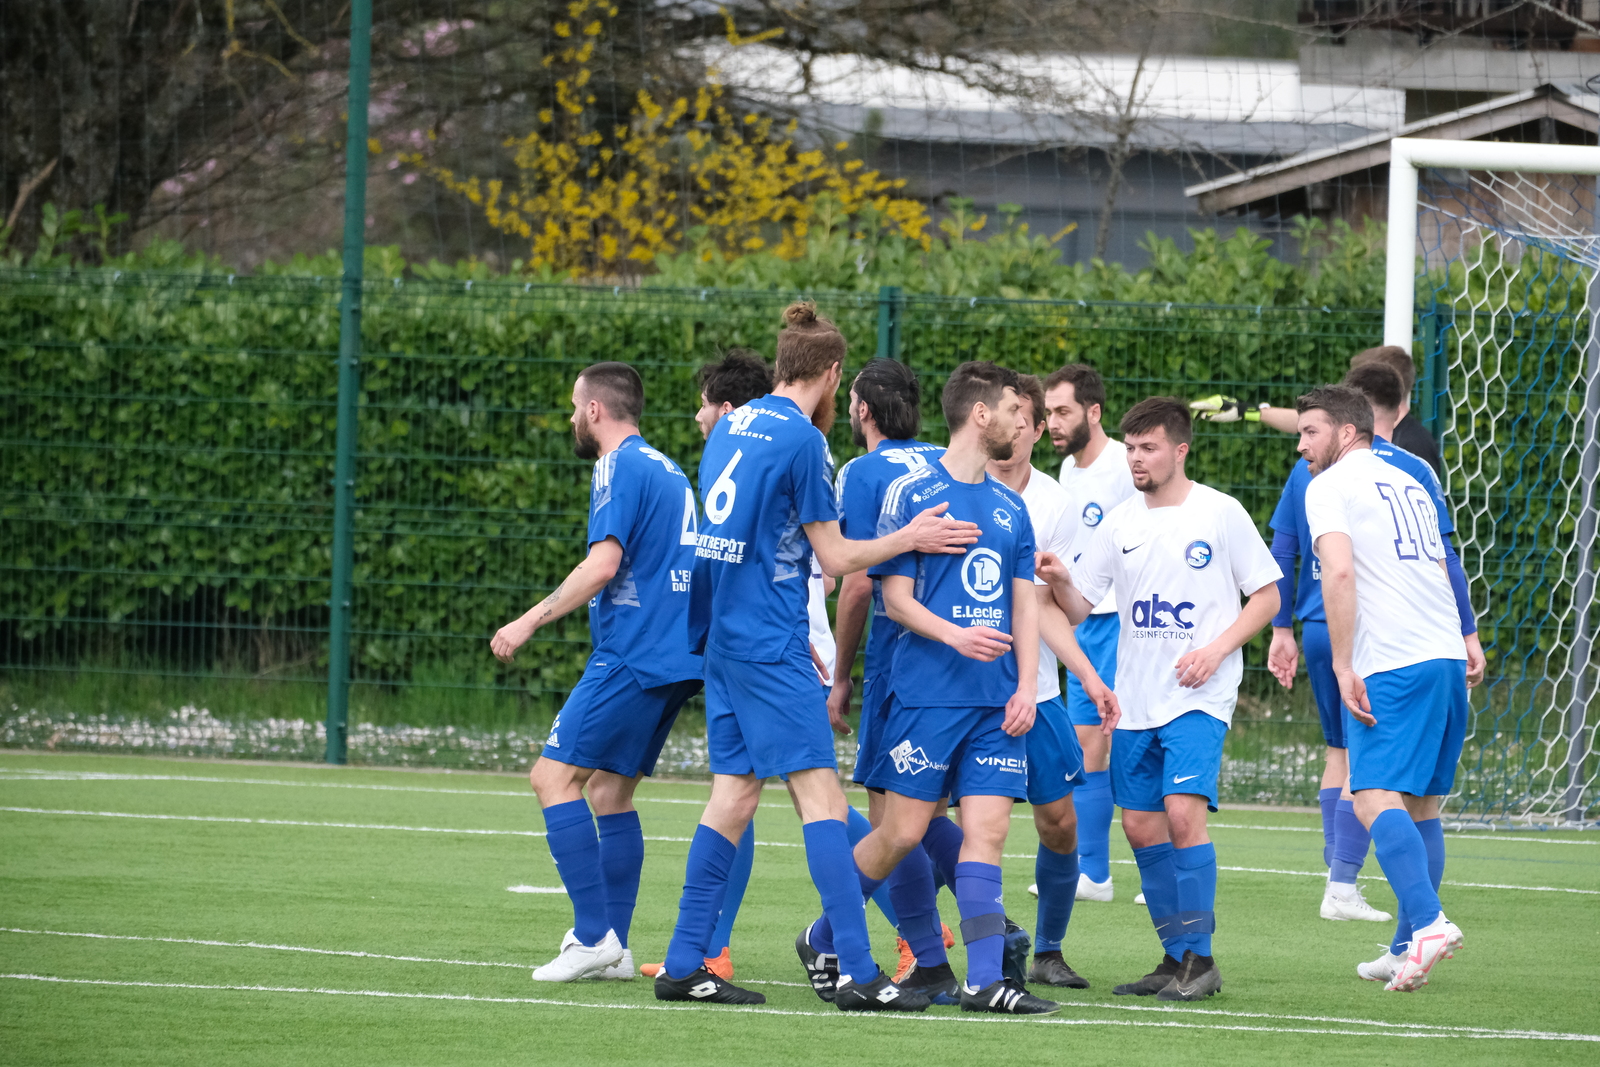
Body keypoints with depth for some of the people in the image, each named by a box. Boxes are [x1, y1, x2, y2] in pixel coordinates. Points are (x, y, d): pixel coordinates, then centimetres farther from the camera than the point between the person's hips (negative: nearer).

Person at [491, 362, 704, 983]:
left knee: (554, 777, -8)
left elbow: (603, 564, -19)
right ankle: (612, 948, 11)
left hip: (633, 657, -10)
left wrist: (531, 621, -15)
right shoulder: (669, 471, 20)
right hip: (678, 659, 10)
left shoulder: (621, 467, -9)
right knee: (609, 789, 14)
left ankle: (594, 936, -15)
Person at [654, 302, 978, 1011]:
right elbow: (835, 558, -8)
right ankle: (857, 974, -14)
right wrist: (909, 540, 3)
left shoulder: (730, 428, 12)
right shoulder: (802, 439, -11)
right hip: (771, 645, -8)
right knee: (820, 793, -9)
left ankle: (685, 965, 8)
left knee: (734, 792, 10)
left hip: (723, 635, 8)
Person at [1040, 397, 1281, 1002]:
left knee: (1183, 813, -19)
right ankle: (1177, 959, 15)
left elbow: (1266, 595, 0)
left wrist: (1217, 649, -12)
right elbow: (1079, 609, 10)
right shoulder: (1122, 523, 10)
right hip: (1135, 701, 6)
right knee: (1141, 826, 4)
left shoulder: (1220, 513, -4)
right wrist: (1059, 581, -12)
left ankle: (1201, 958, -13)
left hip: (1199, 698, -6)